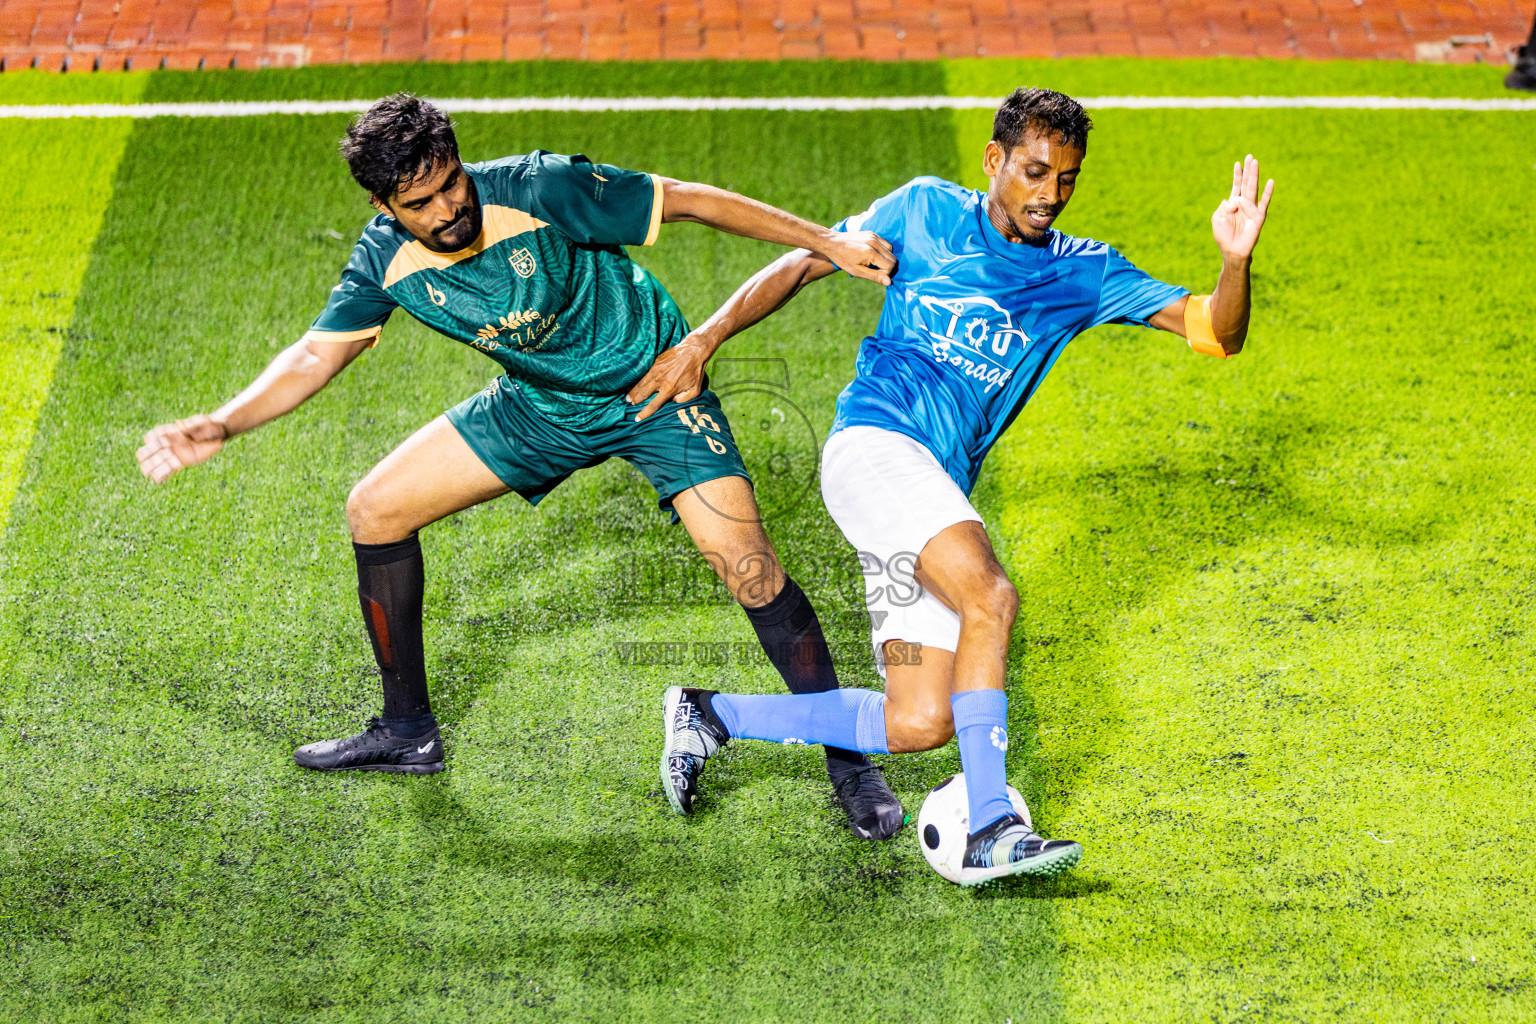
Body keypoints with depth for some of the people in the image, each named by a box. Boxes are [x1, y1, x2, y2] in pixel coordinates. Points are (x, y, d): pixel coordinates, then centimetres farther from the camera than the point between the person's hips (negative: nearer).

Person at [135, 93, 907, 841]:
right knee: (376, 511, 1)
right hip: (541, 404, 5)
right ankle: (408, 732, 18)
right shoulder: (387, 258, -15)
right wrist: (220, 425, -22)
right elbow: (316, 355, -7)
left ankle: (848, 761, -6)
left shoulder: (540, 190, -29)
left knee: (745, 563, -23)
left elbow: (686, 201, -21)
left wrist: (828, 243, -20)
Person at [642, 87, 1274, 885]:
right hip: (873, 444, -5)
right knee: (991, 597, -29)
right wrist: (705, 339, 3)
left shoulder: (1083, 274, 10)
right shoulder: (926, 212, 4)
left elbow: (1215, 333, 3)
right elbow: (804, 263, 11)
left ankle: (712, 717, 15)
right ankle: (991, 832, -30)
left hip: (940, 496, 5)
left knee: (920, 726, -2)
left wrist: (1235, 260, -18)